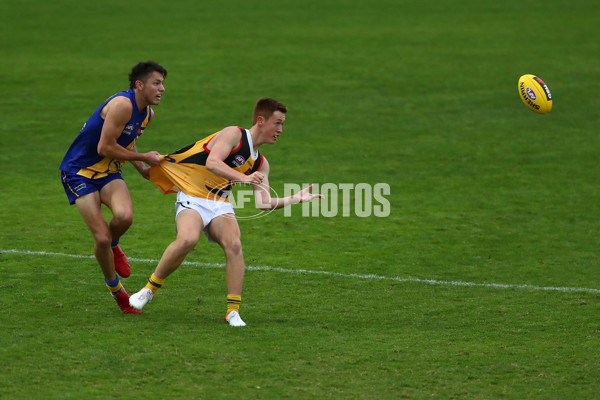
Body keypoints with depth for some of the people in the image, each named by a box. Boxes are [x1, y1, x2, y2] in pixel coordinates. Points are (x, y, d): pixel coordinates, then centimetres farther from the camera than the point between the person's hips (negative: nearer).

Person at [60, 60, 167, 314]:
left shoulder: (148, 114, 5)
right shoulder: (122, 105, -24)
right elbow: (105, 148, -25)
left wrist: (143, 170, 7)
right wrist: (143, 158, -17)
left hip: (109, 171, 6)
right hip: (79, 172, -6)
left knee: (124, 216, -26)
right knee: (102, 237, -13)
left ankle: (113, 245, 8)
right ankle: (114, 287, 12)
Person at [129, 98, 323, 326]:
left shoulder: (261, 164, 16)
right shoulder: (234, 134, -6)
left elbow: (263, 204, 10)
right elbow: (212, 162, -22)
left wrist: (296, 198, 0)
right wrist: (243, 178, -34)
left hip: (220, 204, 6)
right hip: (193, 197, -6)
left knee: (234, 245, -22)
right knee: (187, 240, -31)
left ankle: (233, 311, -17)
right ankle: (150, 289, -9)